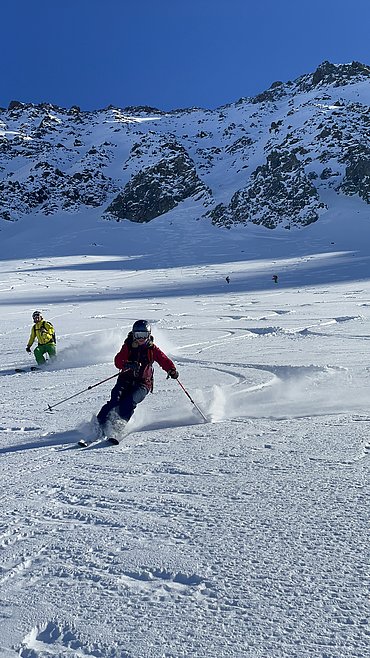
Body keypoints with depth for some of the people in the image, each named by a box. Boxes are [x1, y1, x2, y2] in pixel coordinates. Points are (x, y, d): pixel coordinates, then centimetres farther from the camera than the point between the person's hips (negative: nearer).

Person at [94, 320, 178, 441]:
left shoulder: (152, 349, 6)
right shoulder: (128, 346, 5)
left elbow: (164, 360, 0)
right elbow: (118, 360, -8)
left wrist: (172, 370, -22)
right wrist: (127, 364, -30)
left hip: (143, 383, -1)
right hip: (126, 380, 1)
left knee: (130, 402, -27)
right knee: (116, 399, -22)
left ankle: (117, 426, -32)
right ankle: (100, 423, -19)